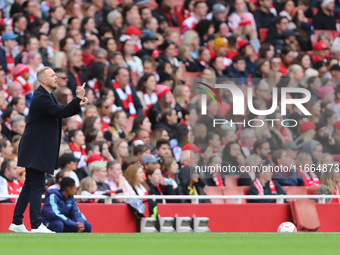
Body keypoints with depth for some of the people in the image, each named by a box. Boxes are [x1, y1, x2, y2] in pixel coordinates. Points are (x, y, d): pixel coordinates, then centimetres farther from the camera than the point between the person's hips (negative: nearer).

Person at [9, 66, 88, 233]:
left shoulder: (47, 95, 15)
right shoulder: (41, 97, -18)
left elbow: (62, 111, 19)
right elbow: (60, 112, -25)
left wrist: (78, 105, 2)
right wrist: (78, 98, -23)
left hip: (36, 149, 11)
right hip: (36, 149, -11)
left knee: (30, 186, 13)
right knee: (37, 187, -9)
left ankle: (17, 222, 17)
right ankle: (36, 225, -9)